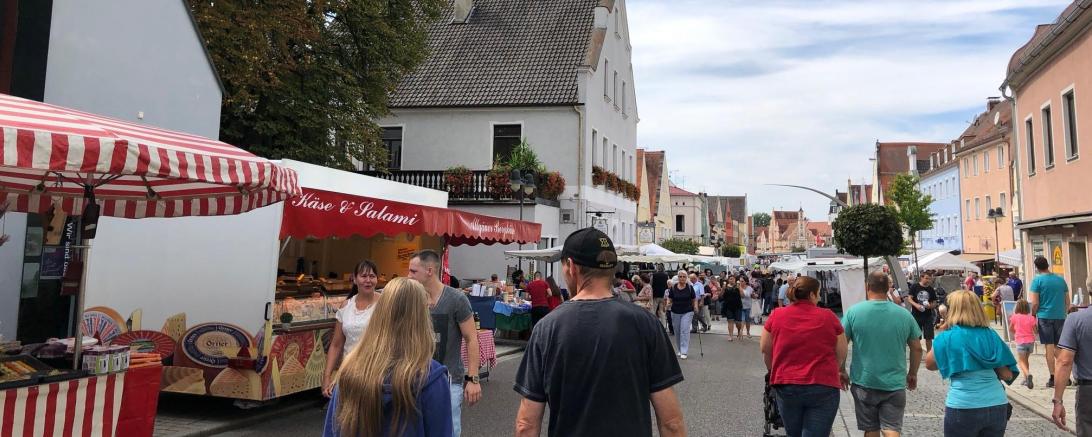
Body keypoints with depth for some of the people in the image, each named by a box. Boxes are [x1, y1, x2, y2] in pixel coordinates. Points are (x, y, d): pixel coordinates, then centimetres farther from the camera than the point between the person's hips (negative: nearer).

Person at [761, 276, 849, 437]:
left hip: (786, 387, 3)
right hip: (823, 387, -2)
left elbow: (765, 349, 8)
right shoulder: (828, 316, -3)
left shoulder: (776, 316, 1)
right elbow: (842, 352, 4)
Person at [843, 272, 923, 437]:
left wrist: (841, 370, 9)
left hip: (864, 382, -1)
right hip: (895, 383, 1)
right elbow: (916, 348, 7)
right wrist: (912, 374, 21)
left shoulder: (853, 312, -7)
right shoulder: (904, 314, -1)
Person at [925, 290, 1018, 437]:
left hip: (963, 407, -4)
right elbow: (1008, 375, 6)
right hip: (997, 405, 4)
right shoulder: (991, 335, 5)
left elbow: (929, 364, 8)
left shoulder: (948, 337, -6)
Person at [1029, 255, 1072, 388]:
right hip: (1060, 317, 4)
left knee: (1049, 348, -2)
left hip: (1045, 317, -4)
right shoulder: (1061, 280, 8)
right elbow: (1067, 301, 12)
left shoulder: (1037, 280, -6)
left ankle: (1052, 378, -2)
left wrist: (1033, 316, 5)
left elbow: (1034, 304, -9)